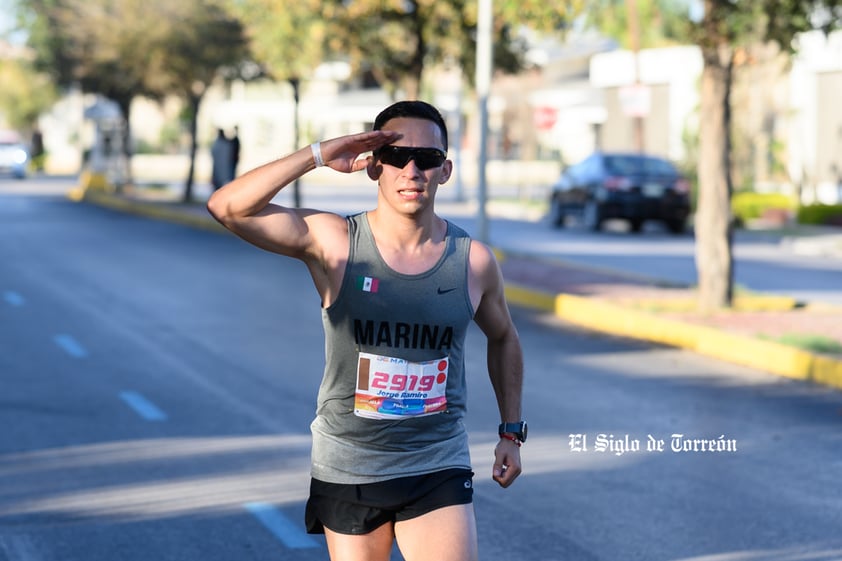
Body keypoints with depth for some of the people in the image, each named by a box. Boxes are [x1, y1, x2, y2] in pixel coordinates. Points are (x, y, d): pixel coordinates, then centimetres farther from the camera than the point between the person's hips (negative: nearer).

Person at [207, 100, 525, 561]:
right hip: (347, 469, 0)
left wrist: (511, 431, 14)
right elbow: (227, 207, -22)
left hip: (438, 471, 1)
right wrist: (318, 155, -23)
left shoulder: (473, 261, -4)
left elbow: (503, 337, 16)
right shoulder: (331, 242, -10)